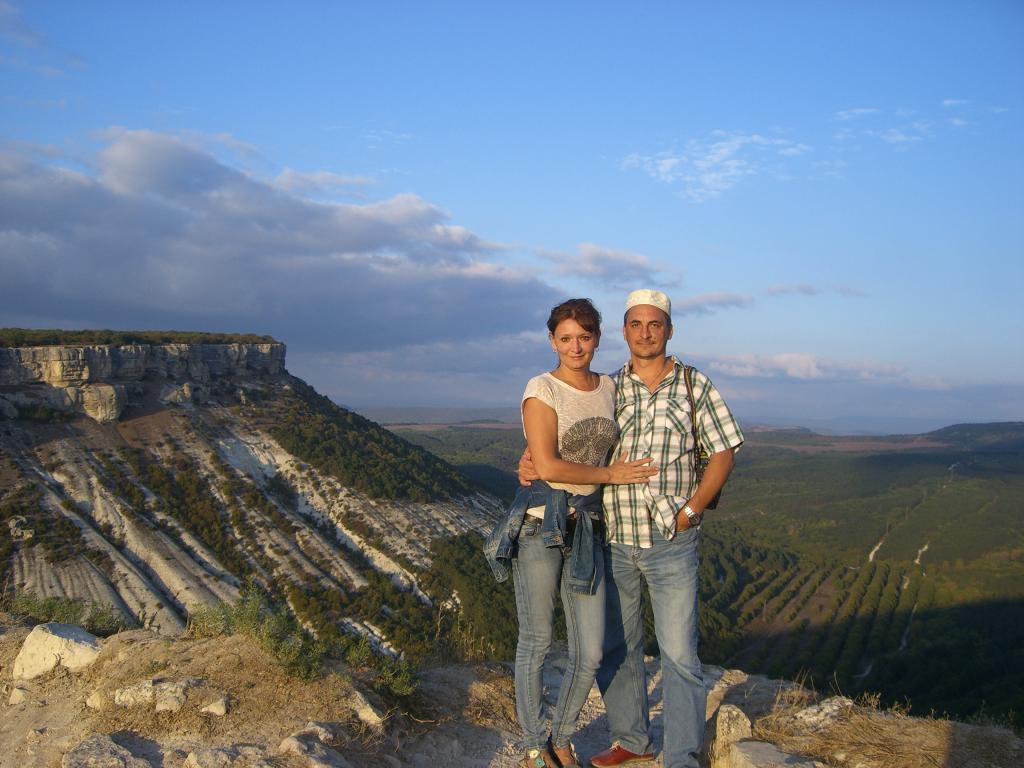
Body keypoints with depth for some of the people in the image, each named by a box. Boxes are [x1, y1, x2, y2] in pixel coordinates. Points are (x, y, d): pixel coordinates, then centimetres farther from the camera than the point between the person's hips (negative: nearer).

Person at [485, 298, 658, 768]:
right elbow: (547, 467, -16)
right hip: (539, 523, -5)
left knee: (590, 653, 6)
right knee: (536, 643, 7)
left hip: (586, 527, 5)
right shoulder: (542, 389, -9)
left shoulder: (609, 388, 10)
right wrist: (609, 475, -7)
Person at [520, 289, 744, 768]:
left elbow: (722, 453, 2)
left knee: (679, 654, -1)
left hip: (671, 543, -2)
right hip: (612, 540, 3)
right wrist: (528, 459, -7)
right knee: (615, 648, 13)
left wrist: (692, 509, -10)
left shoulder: (695, 386, 1)